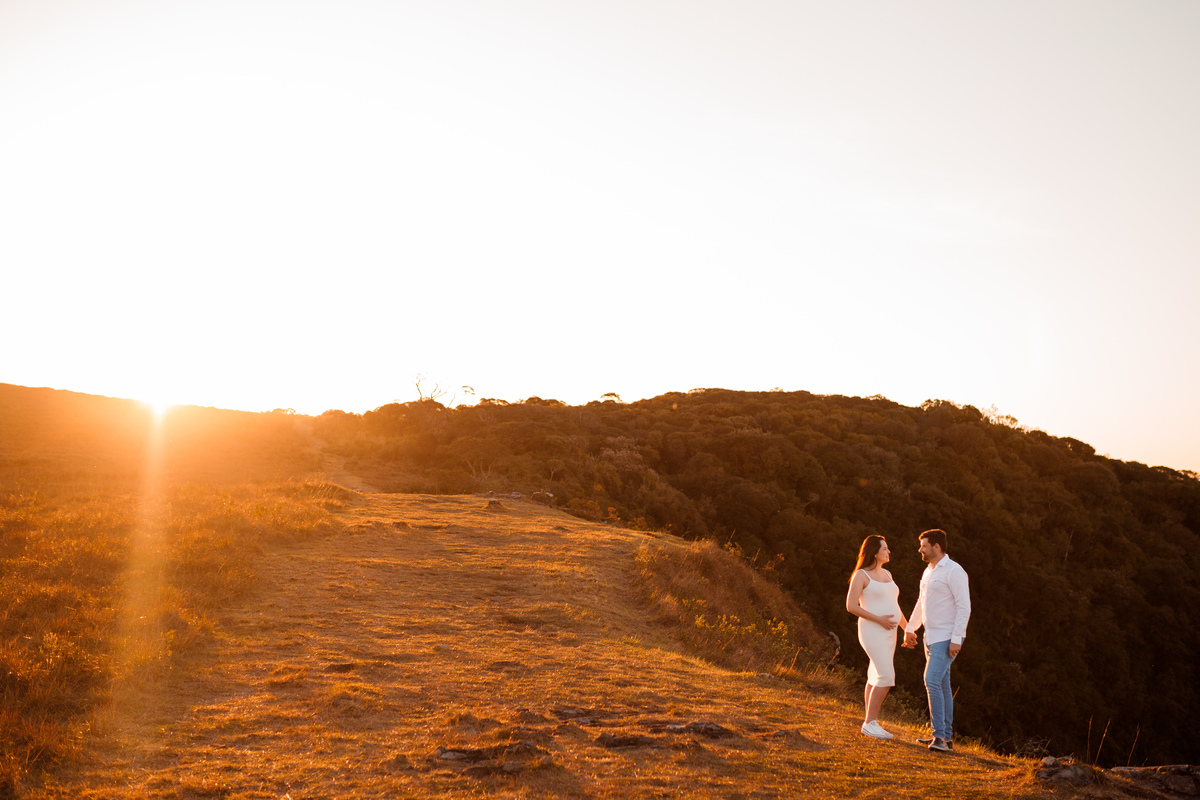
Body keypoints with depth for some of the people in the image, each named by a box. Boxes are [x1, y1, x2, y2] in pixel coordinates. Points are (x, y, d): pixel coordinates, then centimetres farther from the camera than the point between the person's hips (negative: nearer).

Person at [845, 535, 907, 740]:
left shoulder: (886, 574, 15)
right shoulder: (861, 575, -9)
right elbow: (851, 606, -14)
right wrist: (878, 619, -19)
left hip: (888, 632, 8)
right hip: (872, 631, -8)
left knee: (876, 678, 8)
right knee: (887, 677, -16)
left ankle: (870, 724, 13)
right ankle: (870, 723, -9)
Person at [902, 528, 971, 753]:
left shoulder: (954, 571, -14)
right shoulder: (928, 571, 13)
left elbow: (964, 606, -18)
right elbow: (922, 602, 25)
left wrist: (956, 639, -22)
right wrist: (910, 629, 27)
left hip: (947, 639, -9)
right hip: (932, 637, 9)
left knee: (932, 680, -18)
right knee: (941, 685, 11)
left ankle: (940, 735, -16)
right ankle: (945, 738, 15)